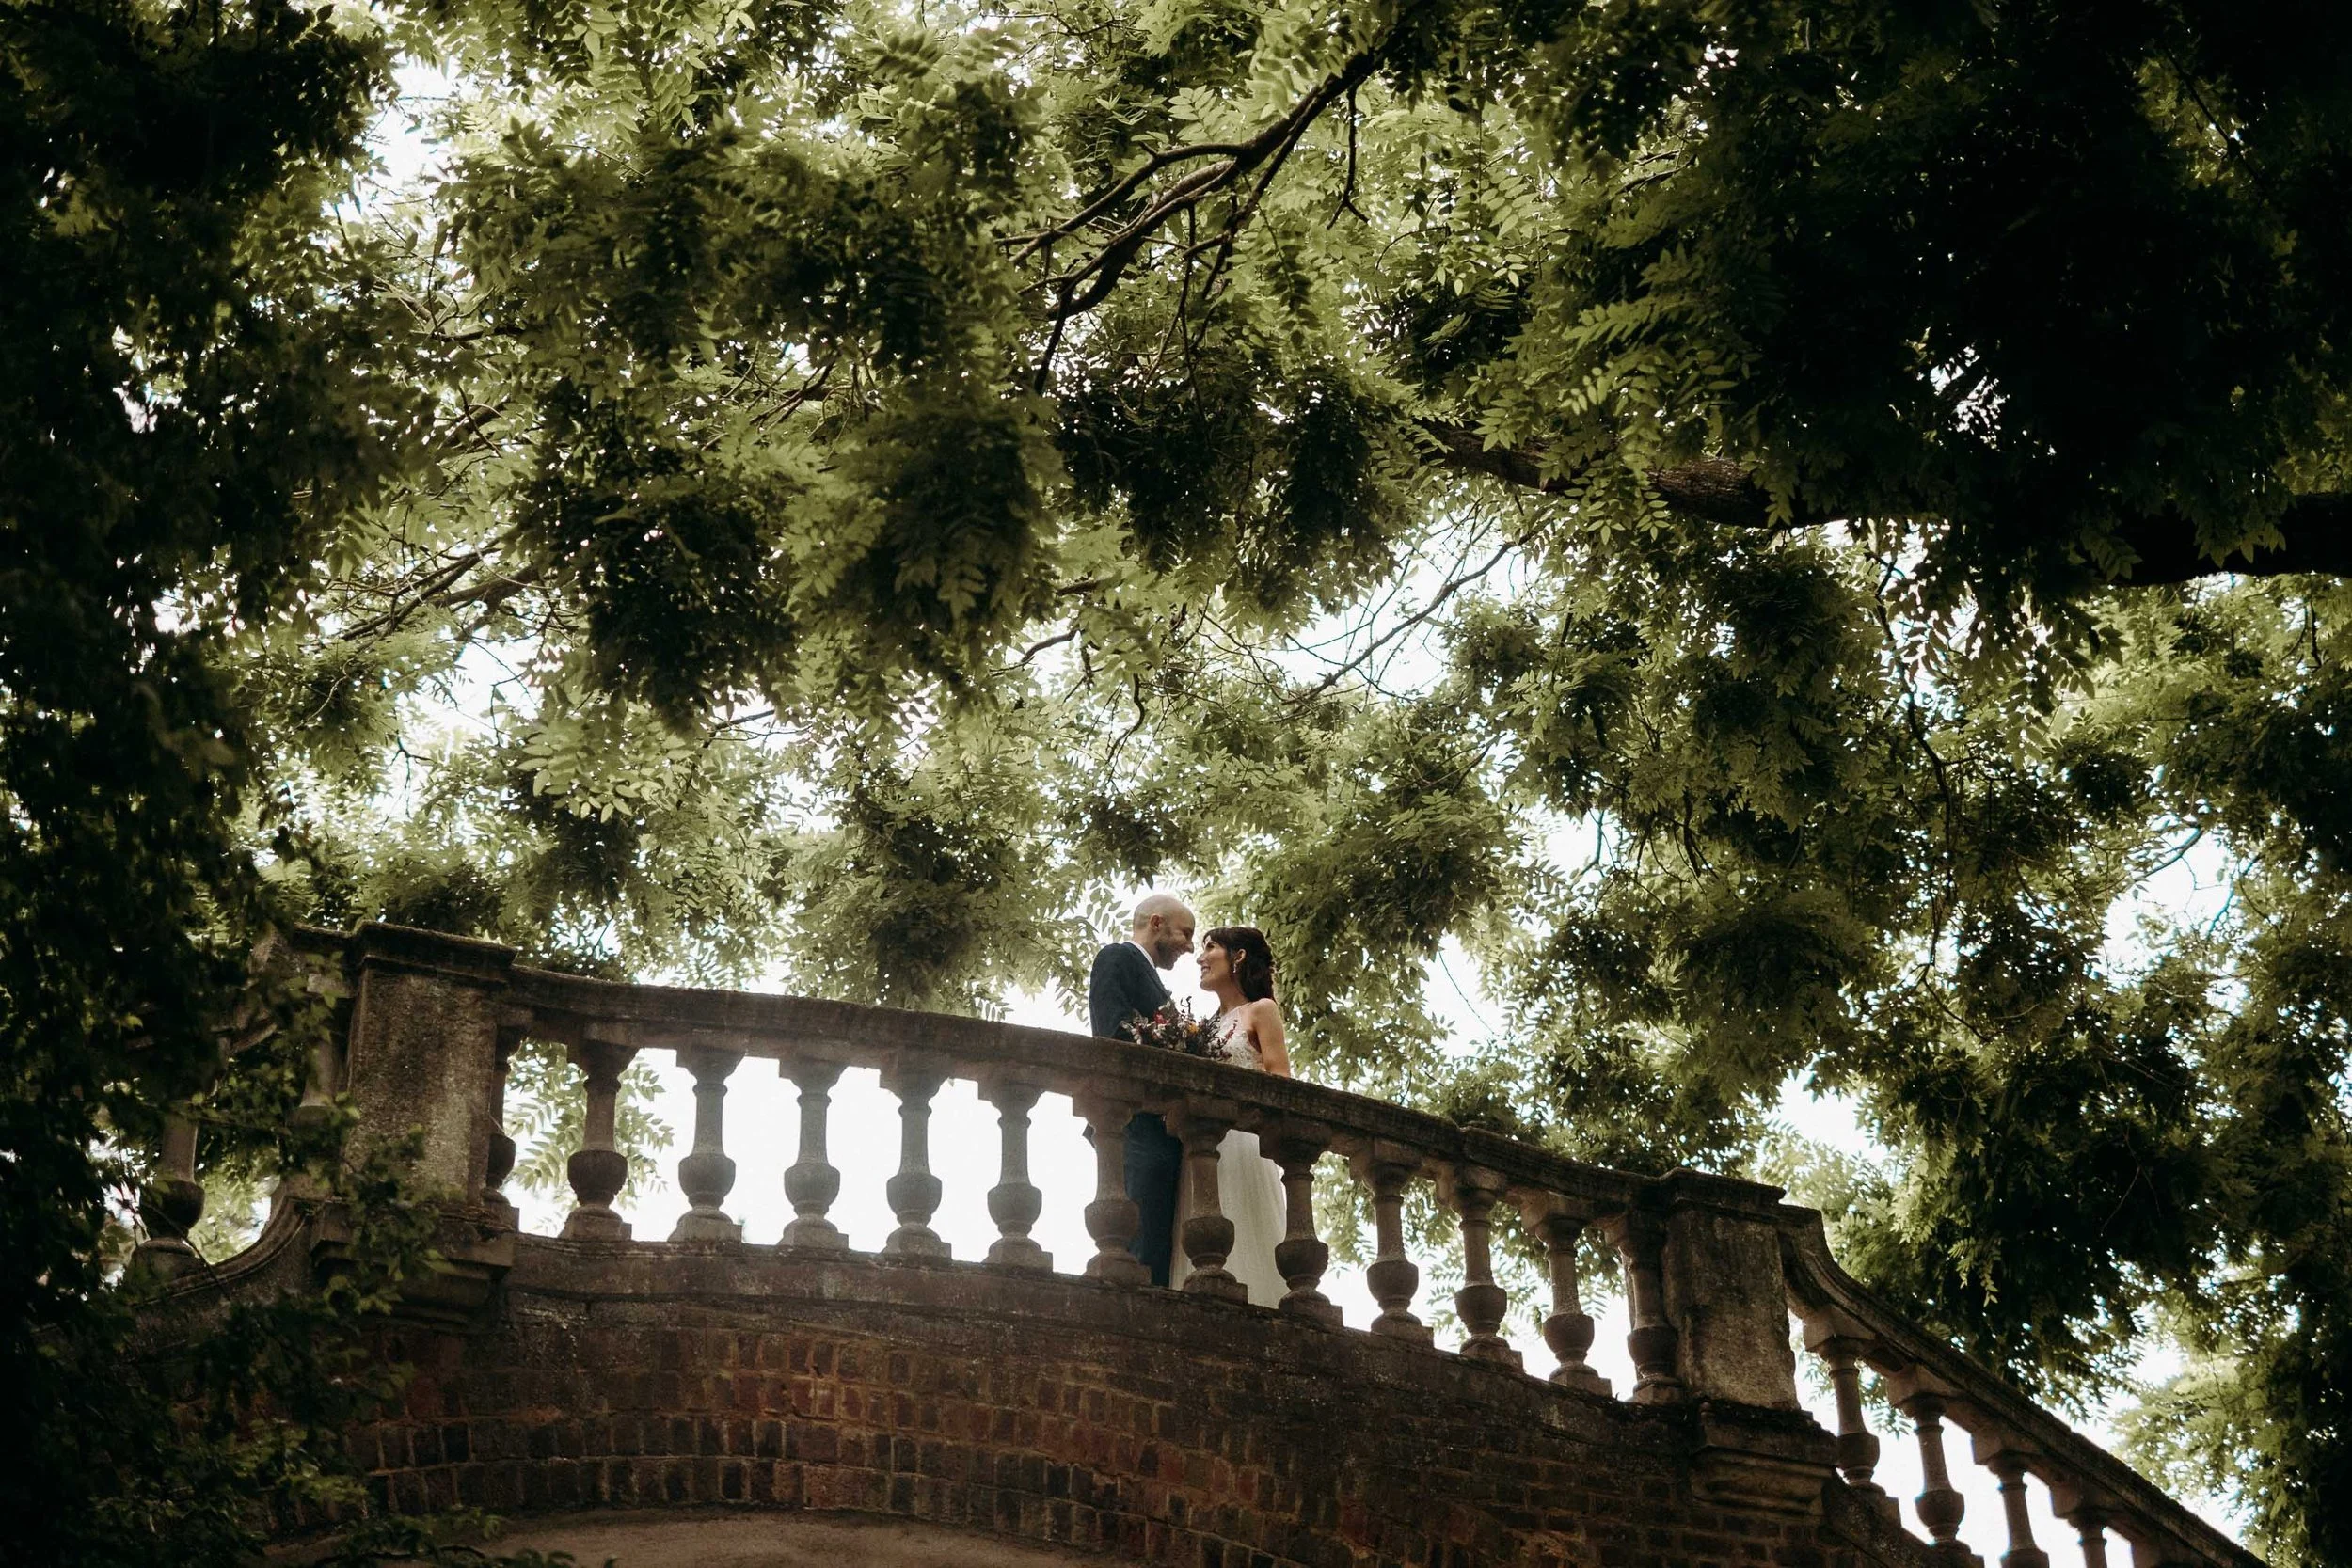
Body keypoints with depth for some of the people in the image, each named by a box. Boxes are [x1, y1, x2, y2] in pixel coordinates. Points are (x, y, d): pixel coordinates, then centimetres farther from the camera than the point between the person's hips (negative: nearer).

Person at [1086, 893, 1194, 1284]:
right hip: (1139, 1124, -9)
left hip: (1161, 1131, 9)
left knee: (1158, 1250, 1)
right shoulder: (1118, 959, 2)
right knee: (1144, 1249, -17)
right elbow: (1116, 1031, -13)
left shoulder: (1149, 977, 30)